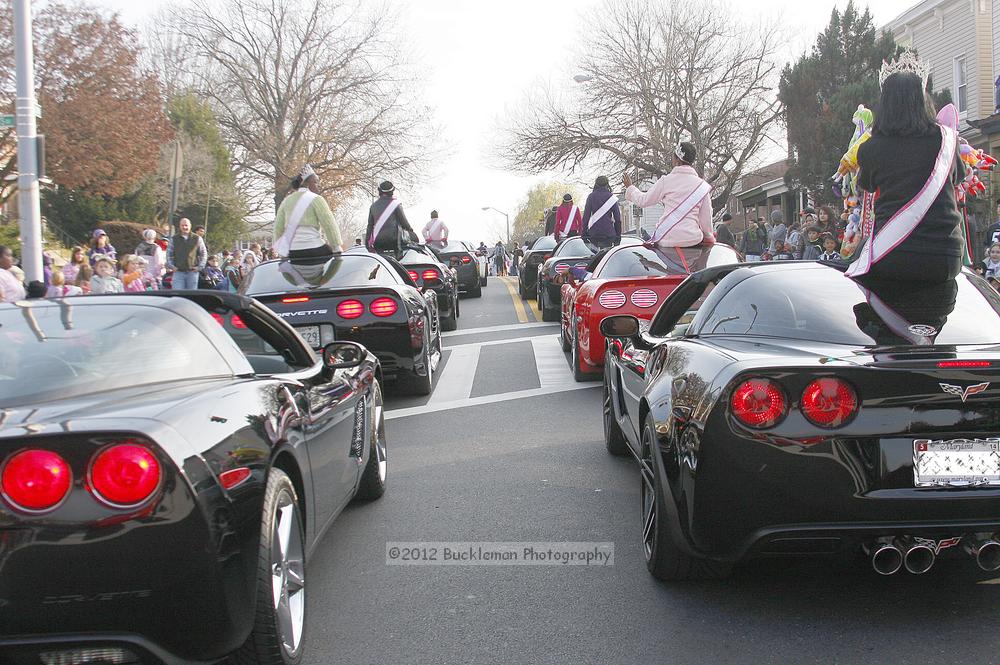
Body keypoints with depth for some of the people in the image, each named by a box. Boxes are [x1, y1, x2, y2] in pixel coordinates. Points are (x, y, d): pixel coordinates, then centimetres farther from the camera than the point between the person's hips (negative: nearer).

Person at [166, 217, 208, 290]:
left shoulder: (197, 239, 6)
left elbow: (204, 254, 11)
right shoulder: (174, 239, 8)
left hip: (192, 272, 0)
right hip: (178, 272, 0)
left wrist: (200, 267, 2)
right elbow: (169, 254, 13)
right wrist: (171, 266, 2)